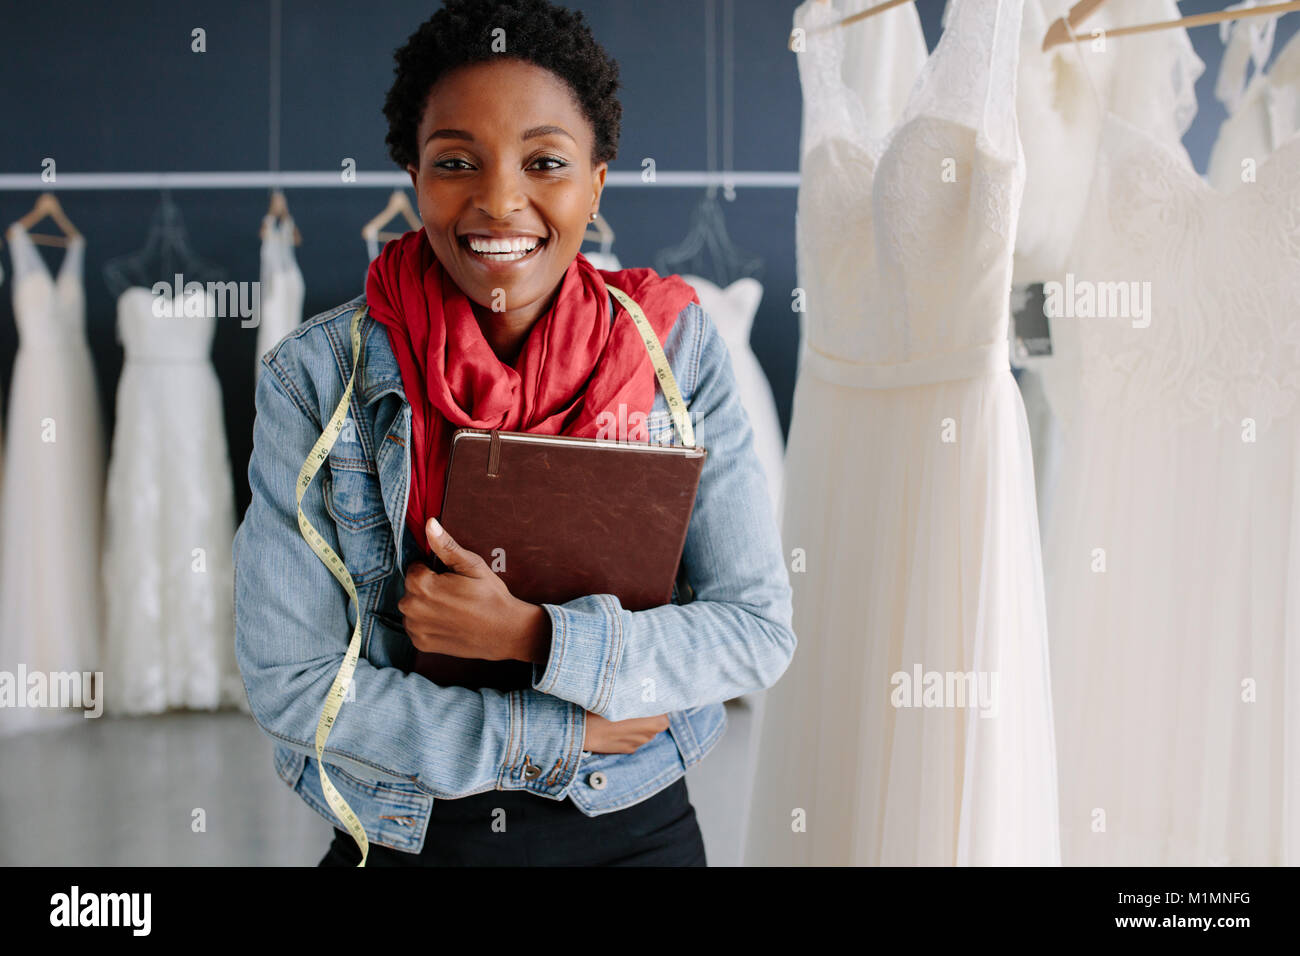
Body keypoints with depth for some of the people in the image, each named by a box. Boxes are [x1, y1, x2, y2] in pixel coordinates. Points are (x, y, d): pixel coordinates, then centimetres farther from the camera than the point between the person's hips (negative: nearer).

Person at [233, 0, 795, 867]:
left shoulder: (676, 347, -10)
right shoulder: (316, 376, -13)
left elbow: (760, 631, -11)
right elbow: (290, 683, -14)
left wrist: (535, 636, -24)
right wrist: (564, 736, -17)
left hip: (634, 829, 1)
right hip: (401, 837, -1)